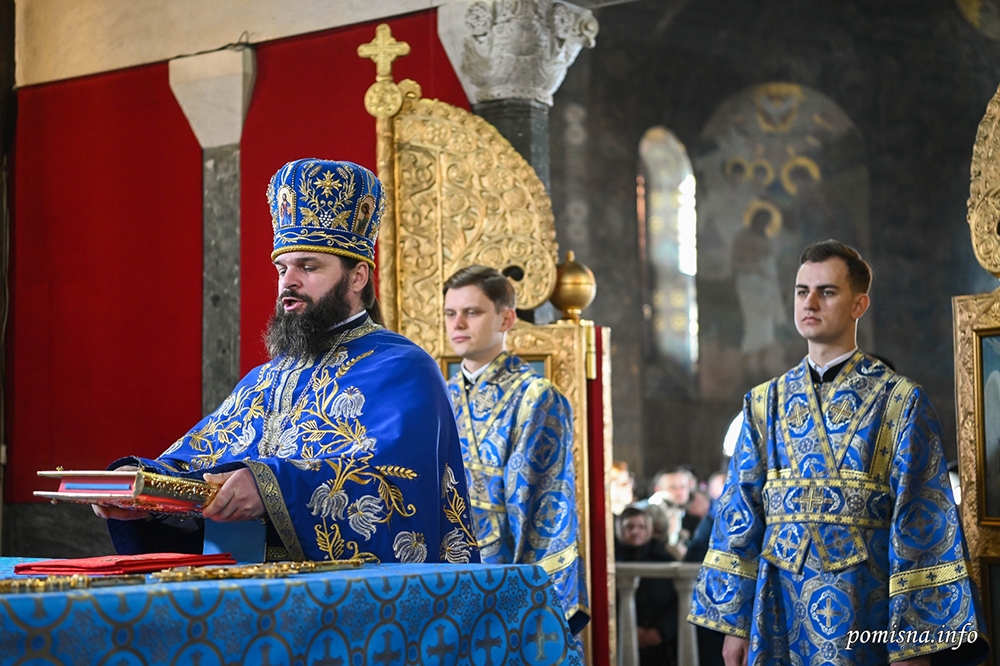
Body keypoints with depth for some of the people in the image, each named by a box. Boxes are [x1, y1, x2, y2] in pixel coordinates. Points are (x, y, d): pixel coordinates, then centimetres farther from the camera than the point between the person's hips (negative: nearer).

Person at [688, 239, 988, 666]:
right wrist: (734, 621, 3)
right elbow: (740, 513, 9)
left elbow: (922, 522, -6)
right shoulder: (764, 404, 10)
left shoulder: (901, 402, -1)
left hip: (862, 611, -3)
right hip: (780, 608, 3)